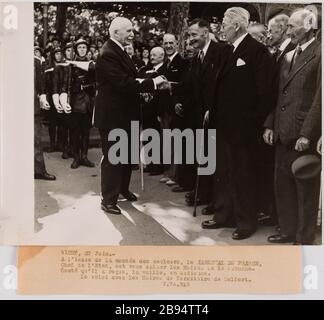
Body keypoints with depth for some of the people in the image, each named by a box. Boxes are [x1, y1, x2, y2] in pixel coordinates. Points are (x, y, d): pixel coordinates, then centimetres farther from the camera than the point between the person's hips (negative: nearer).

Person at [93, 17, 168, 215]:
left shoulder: (119, 51, 11)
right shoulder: (108, 54, -21)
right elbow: (124, 84, -28)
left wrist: (143, 80, -2)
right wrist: (152, 83, -26)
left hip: (124, 114, 10)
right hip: (113, 116, -10)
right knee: (112, 158, -1)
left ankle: (123, 189, 38)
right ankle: (108, 199, 11)